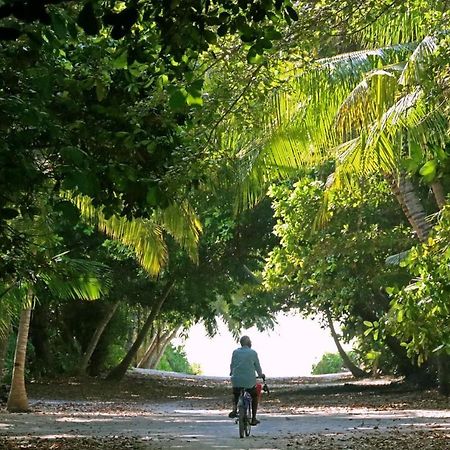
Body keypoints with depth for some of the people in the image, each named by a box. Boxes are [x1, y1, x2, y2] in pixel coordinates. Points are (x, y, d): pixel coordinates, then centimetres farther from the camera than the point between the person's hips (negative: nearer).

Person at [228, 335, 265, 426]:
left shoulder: (235, 352, 3)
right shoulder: (253, 353, -3)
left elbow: (232, 365, 11)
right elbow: (257, 366, 3)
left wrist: (232, 372, 33)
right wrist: (261, 375, 24)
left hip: (236, 380, 2)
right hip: (250, 381, -2)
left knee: (235, 395, 29)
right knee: (254, 397, 21)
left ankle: (234, 409, 5)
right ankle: (253, 418, 19)